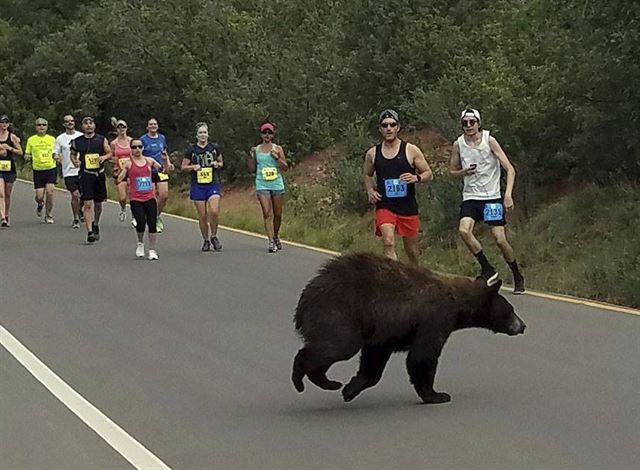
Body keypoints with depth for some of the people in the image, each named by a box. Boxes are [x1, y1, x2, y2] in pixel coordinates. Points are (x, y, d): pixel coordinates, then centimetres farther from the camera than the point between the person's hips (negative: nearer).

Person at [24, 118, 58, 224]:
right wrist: (27, 157, -15)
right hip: (38, 170, 0)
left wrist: (56, 157, -9)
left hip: (51, 169, 0)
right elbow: (27, 154, 9)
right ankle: (40, 204, 34)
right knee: (39, 196, -4)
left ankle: (48, 215, 4)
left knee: (49, 192, -13)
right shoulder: (31, 140, 3)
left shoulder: (52, 139, 6)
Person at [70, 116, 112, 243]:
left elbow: (110, 154, 7)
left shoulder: (101, 140, 3)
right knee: (87, 204, -12)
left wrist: (104, 157, -14)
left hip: (99, 174, 2)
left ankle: (95, 225, 40)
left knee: (98, 203, 15)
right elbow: (73, 154, 17)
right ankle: (89, 232, -15)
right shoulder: (77, 141, 2)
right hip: (85, 175, -2)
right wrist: (75, 161, -4)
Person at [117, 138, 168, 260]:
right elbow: (118, 180, -4)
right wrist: (117, 174, -25)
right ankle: (140, 243, 13)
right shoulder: (128, 163, -1)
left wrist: (165, 161, -1)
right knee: (141, 222, -16)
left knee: (152, 224, -3)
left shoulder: (149, 161, 9)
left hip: (150, 198, 3)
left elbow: (163, 169, 17)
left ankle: (152, 250, 9)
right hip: (135, 199, -3)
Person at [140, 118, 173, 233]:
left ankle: (157, 215, 18)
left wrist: (169, 163, 8)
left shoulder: (162, 138, 10)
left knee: (164, 195, -7)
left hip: (161, 170, 4)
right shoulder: (143, 139, -3)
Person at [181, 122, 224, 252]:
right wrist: (193, 167, -13)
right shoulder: (191, 149, 1)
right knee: (202, 215, 2)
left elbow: (221, 162, 18)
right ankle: (206, 240, 18)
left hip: (213, 184, 0)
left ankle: (214, 236, 5)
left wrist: (217, 164, -4)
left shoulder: (215, 147, 5)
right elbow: (183, 167, 6)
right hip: (198, 186, 0)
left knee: (214, 211, -17)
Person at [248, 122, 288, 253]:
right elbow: (252, 169, 10)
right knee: (267, 214, -11)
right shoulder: (256, 150, 7)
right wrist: (251, 157, -5)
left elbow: (285, 168, 1)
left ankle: (276, 236, 33)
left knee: (278, 214, 9)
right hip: (262, 185, -1)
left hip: (277, 184, 1)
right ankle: (271, 242, -14)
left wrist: (277, 158, -14)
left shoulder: (277, 149, 5)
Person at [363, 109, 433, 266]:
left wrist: (416, 178, -19)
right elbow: (367, 175, 22)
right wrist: (370, 190, 1)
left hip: (408, 207, 0)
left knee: (412, 250, 13)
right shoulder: (372, 153, 4)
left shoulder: (411, 150, -2)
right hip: (384, 206, 0)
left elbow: (429, 174, 2)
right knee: (388, 243, -24)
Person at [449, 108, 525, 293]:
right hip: (470, 197, 3)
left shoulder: (489, 140, -8)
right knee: (464, 230, -24)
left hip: (492, 196, -2)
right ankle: (487, 269, -8)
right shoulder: (458, 144, 1)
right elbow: (452, 170, 17)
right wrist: (464, 172, -7)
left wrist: (508, 195, -21)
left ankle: (518, 277, 14)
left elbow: (510, 169, -9)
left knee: (500, 240, -8)